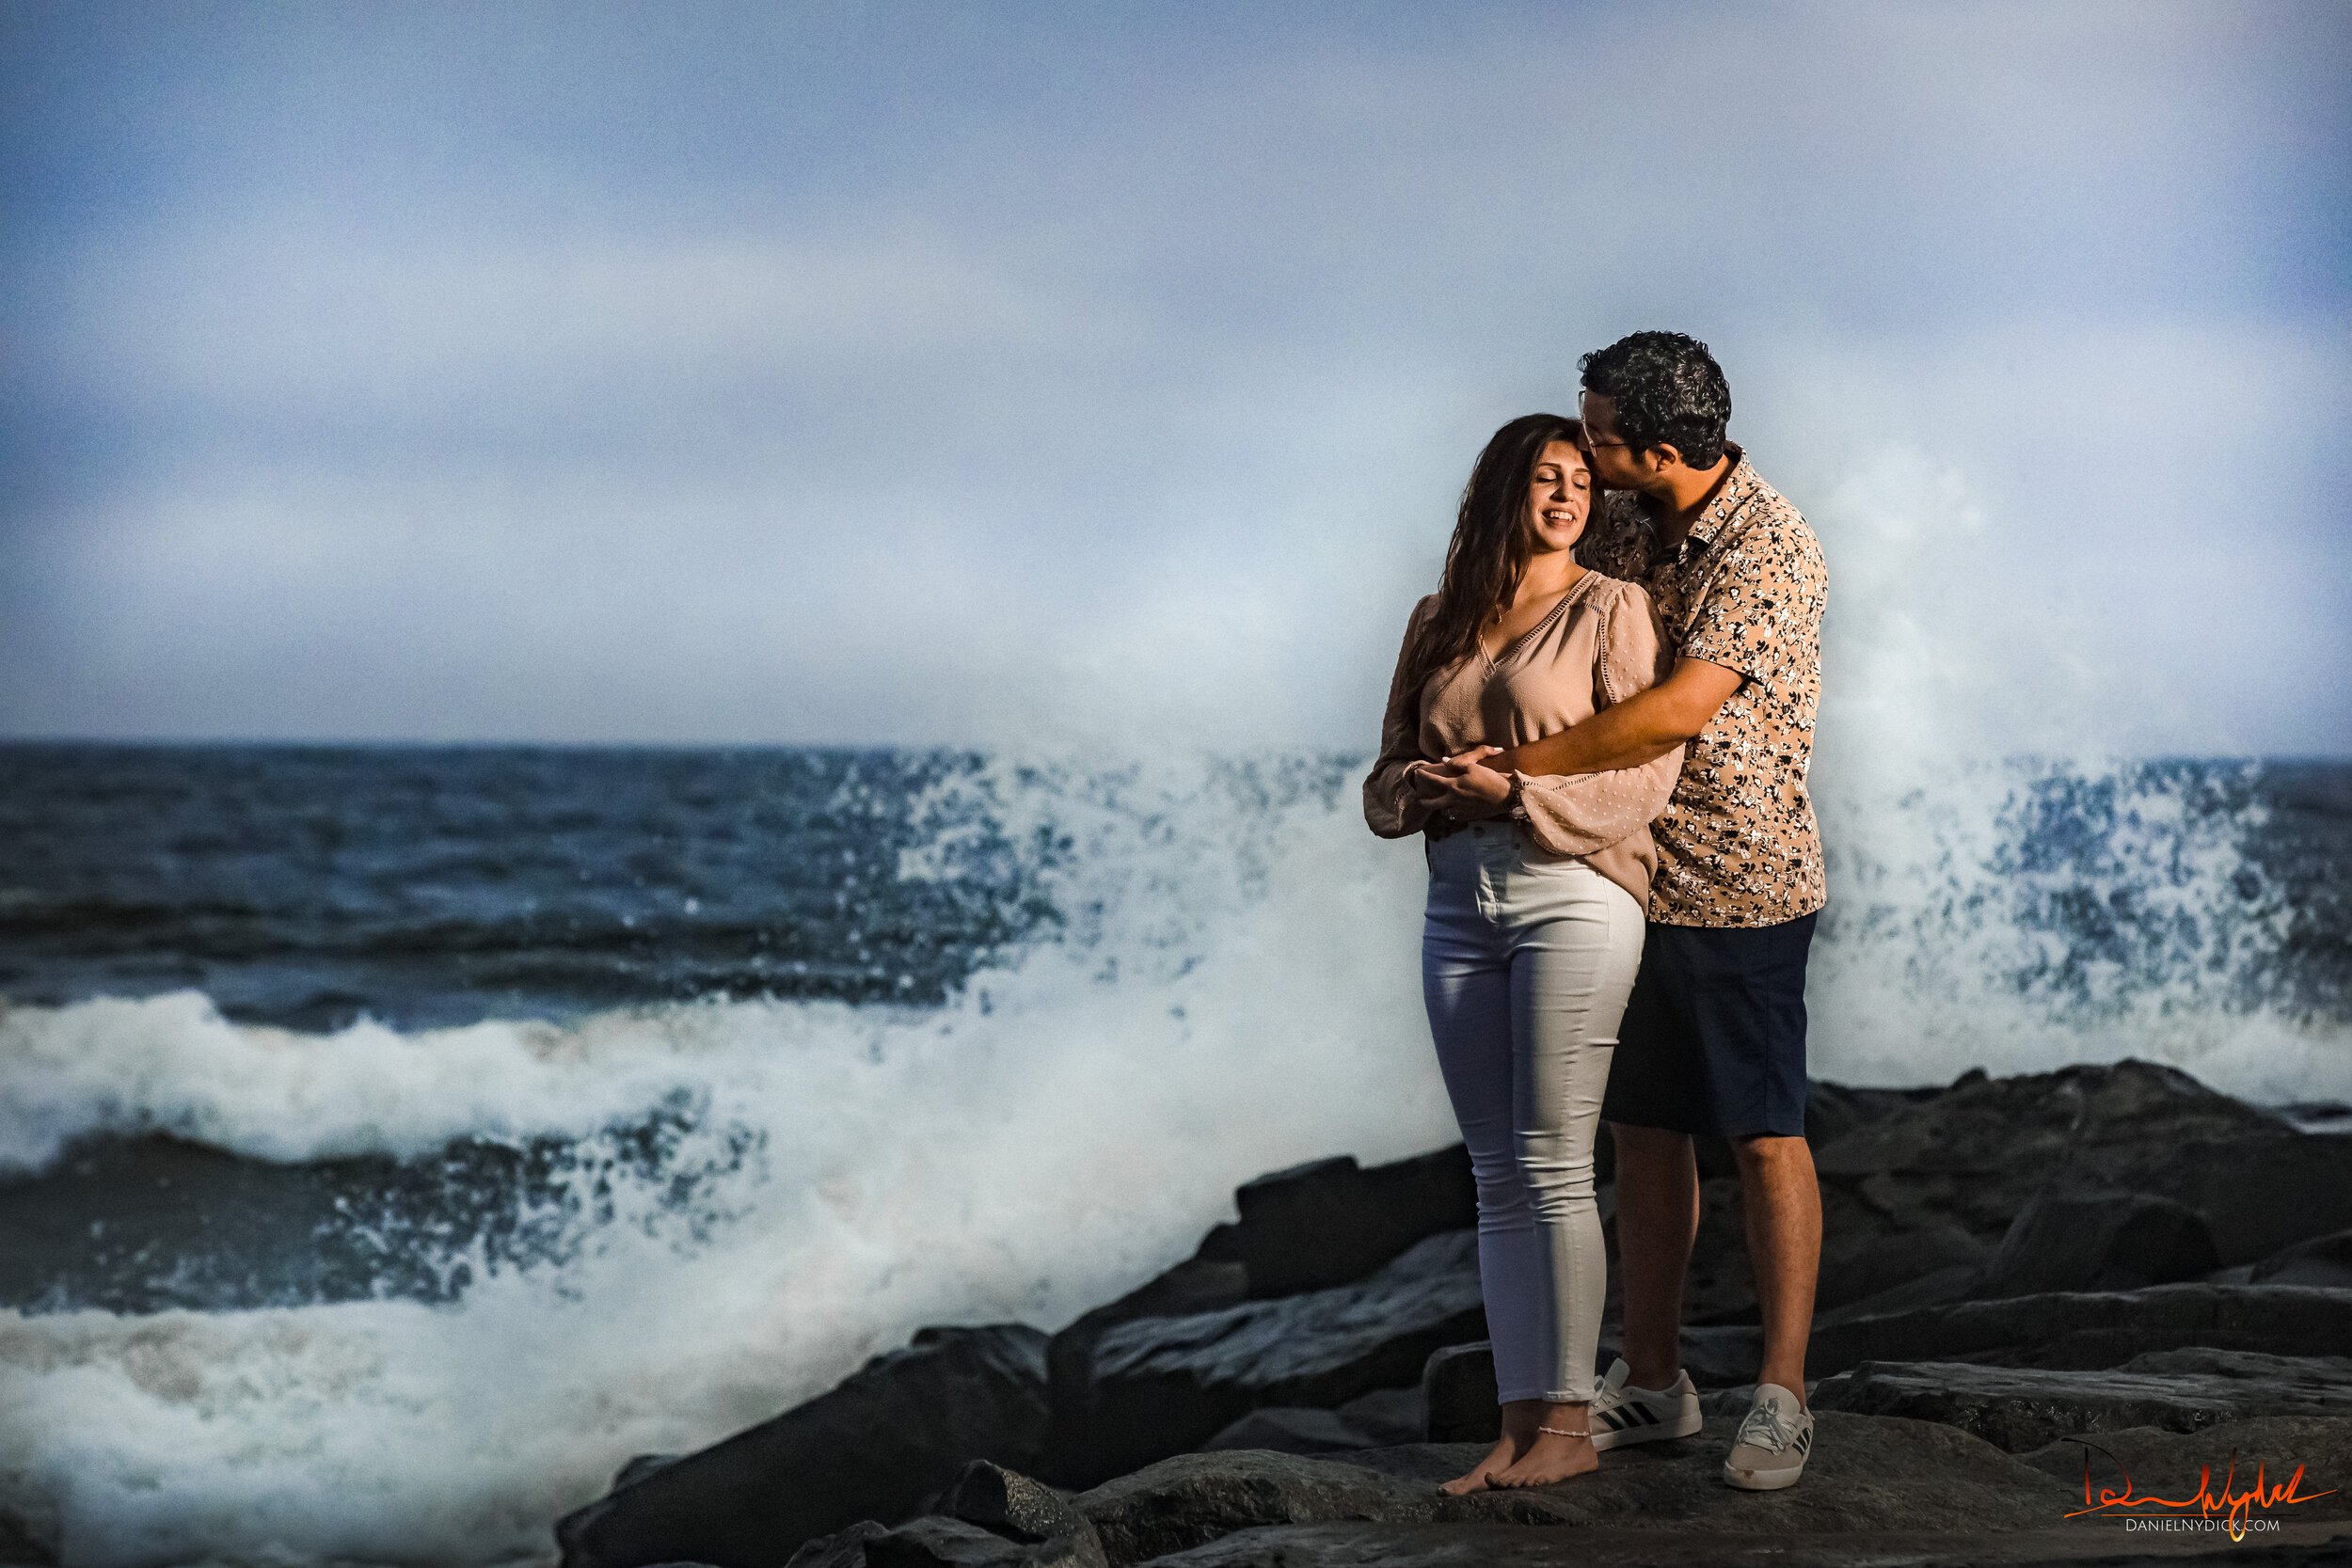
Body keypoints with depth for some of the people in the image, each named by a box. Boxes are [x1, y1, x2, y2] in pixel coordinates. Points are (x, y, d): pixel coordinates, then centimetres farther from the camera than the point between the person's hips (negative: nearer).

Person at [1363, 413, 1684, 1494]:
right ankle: (1518, 1425, 7)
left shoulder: (1610, 611, 1)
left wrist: (1513, 790, -15)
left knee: (1552, 1167, -8)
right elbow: (1386, 780, 17)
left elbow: (1644, 771, -8)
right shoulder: (1438, 624, 16)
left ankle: (1567, 1423, -4)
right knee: (1496, 1175, 5)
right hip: (1459, 904, 5)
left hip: (1572, 892, -5)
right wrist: (1420, 789, -5)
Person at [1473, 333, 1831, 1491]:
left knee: (1764, 1137, -1)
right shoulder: (1624, 526, 6)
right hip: (1627, 876, 8)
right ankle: (1652, 1382, 20)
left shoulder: (1770, 551, -19)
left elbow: (1680, 710, -27)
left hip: (1737, 888, -8)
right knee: (1641, 1130, 11)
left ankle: (1782, 1397, 5)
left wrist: (1515, 764, -23)